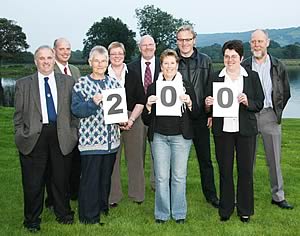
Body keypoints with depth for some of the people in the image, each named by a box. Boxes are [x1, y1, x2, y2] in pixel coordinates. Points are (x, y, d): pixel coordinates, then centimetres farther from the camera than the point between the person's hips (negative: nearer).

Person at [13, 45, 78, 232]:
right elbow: (19, 115, 6)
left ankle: (64, 214, 31)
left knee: (62, 178, 11)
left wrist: (74, 133, 2)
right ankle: (32, 219, 23)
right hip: (34, 137, -1)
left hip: (61, 137, 1)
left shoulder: (68, 82, 8)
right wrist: (21, 136, -1)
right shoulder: (23, 84, 6)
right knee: (33, 182, 5)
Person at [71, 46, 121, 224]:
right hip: (91, 140, -5)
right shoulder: (81, 84, -4)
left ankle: (103, 207, 34)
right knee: (90, 179, 0)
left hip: (111, 139, 5)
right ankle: (89, 216, 13)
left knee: (106, 176, 16)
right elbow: (76, 109, -9)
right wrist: (92, 102, -24)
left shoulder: (114, 83, 10)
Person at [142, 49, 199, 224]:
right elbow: (146, 120, 8)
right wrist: (148, 106, -11)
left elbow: (196, 114, 5)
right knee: (161, 176, 2)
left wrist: (189, 103, -13)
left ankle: (179, 213, 18)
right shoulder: (153, 87, 7)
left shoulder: (186, 86, 5)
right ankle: (162, 214, 15)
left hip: (181, 136, -1)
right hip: (159, 136, 1)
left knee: (179, 176, 3)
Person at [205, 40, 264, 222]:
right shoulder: (216, 78, 7)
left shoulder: (252, 77, 5)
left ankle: (245, 209, 20)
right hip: (223, 130, 1)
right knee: (225, 170, 6)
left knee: (246, 170, 5)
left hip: (245, 130, 0)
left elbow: (260, 104, 4)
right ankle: (226, 209, 20)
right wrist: (208, 104, -13)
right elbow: (209, 107, 10)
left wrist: (247, 102, -15)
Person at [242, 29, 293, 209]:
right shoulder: (243, 67, 3)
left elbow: (286, 93, 11)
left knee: (274, 159, 5)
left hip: (270, 116, 1)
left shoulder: (278, 66, 6)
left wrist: (277, 111, 6)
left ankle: (278, 196, 16)